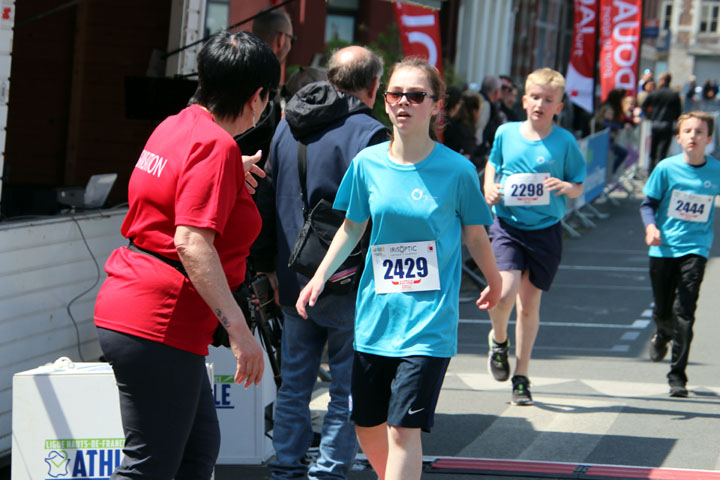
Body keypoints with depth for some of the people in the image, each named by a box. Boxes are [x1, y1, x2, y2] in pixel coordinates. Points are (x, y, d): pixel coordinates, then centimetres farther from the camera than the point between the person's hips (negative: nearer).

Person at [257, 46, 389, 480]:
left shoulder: (287, 126, 9)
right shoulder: (368, 133, -14)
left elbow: (268, 197, 15)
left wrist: (271, 266, 21)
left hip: (294, 281, 6)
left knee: (295, 384, 14)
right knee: (348, 389, 2)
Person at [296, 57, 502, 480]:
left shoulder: (457, 170, -8)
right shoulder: (368, 163, 0)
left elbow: (475, 235, 6)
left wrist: (494, 284, 19)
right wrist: (320, 277, 6)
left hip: (429, 320, -4)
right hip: (376, 314, 4)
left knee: (403, 429, -12)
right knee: (367, 425, 13)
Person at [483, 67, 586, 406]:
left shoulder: (564, 141, -3)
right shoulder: (506, 133, 2)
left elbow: (579, 187, 4)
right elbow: (493, 163, 21)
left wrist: (567, 187, -18)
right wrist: (489, 187, 1)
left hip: (545, 229, 0)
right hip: (507, 225, 0)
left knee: (529, 304, 5)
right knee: (505, 292, -19)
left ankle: (521, 377, 20)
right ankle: (498, 340, 15)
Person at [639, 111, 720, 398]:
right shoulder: (667, 169, -6)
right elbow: (649, 203, 1)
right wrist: (651, 226, -17)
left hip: (695, 248, -1)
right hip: (664, 248, 1)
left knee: (684, 311, -13)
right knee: (662, 311, 12)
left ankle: (677, 377, -6)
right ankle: (663, 335, 50)